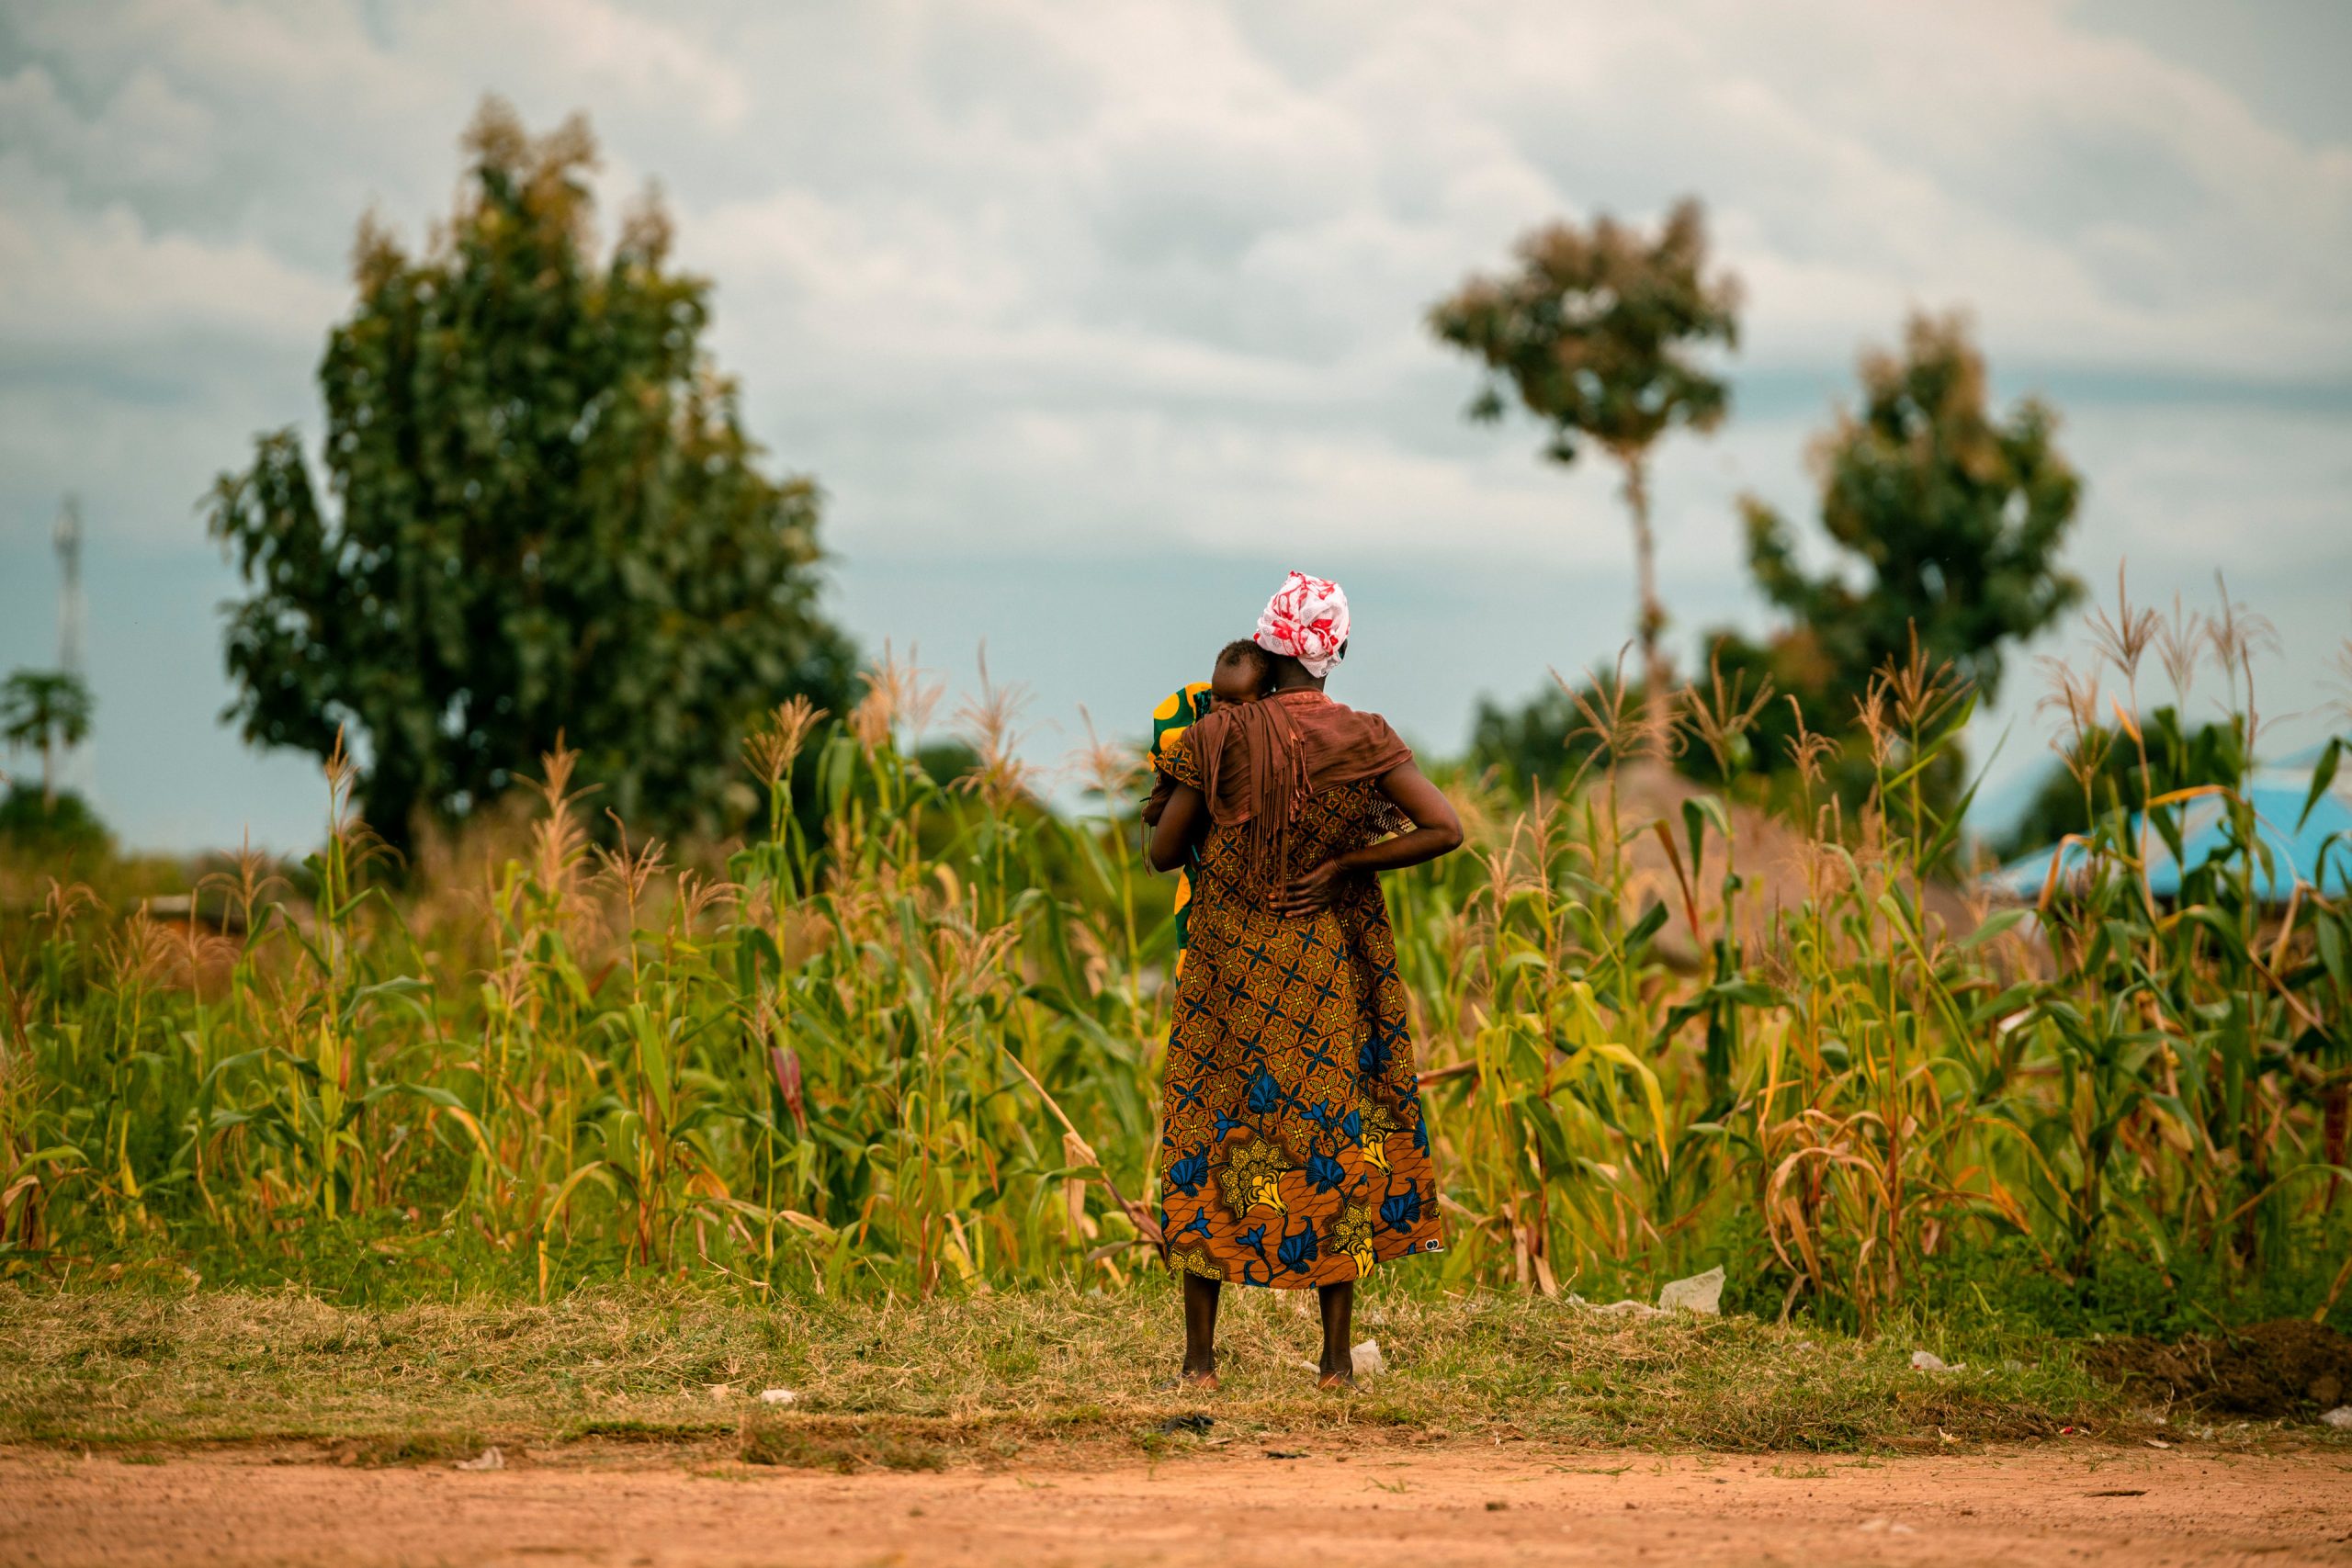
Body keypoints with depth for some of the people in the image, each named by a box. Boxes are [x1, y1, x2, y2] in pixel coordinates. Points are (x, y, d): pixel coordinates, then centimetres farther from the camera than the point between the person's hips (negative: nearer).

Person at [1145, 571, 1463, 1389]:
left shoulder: (1221, 738, -10)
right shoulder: (1364, 741, -7)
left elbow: (1162, 853, -5)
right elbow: (1446, 829, -16)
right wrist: (1343, 862, -10)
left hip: (1230, 971, -1)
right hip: (1331, 977, 1)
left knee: (1211, 1134, 9)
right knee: (1334, 1133, 11)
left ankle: (1200, 1356, 7)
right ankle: (1336, 1356, 9)